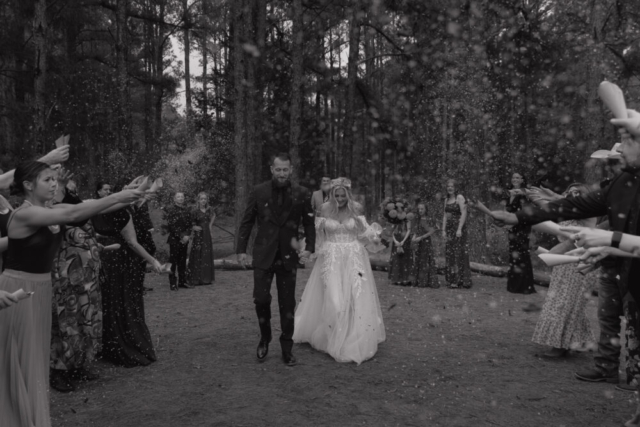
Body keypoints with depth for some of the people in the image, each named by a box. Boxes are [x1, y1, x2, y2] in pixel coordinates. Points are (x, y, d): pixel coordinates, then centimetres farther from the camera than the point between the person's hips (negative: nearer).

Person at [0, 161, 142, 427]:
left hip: (41, 289, 8)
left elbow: (89, 209, -5)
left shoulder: (52, 211, 4)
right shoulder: (24, 214, -20)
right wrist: (117, 197, -33)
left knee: (36, 358, 16)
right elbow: (73, 214, -32)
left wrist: (127, 200, -16)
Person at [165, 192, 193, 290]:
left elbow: (189, 224, 12)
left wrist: (187, 235, -4)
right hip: (174, 240, -5)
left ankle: (182, 281, 18)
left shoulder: (186, 210, 13)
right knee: (173, 262, -2)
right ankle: (172, 283, 3)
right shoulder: (171, 210, -5)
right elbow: (171, 226, -11)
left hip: (184, 240, 5)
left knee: (182, 261, 10)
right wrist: (181, 236, -13)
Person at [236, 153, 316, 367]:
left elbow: (309, 223, 4)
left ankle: (287, 349, 21)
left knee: (287, 303, 6)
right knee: (261, 298, -4)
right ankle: (265, 337, 25)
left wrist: (309, 247, -7)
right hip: (263, 254, 0)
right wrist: (241, 249, -1)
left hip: (288, 256, 0)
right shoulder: (258, 192, -3)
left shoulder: (302, 194, -3)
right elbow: (246, 222, 3)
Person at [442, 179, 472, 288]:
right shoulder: (446, 199, 15)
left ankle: (461, 280, -1)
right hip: (449, 228, 7)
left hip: (458, 227, -7)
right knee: (449, 253, 6)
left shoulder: (460, 198, -7)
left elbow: (464, 214, -14)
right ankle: (452, 279, 13)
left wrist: (459, 229, -20)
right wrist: (443, 230, 8)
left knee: (459, 253, -6)